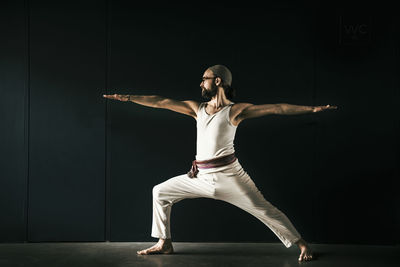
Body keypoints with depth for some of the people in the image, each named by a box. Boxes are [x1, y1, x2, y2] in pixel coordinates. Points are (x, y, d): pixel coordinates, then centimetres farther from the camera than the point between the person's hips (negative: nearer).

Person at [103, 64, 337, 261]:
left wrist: (312, 108, -14)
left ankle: (302, 245, 9)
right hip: (202, 177, 6)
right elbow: (162, 102, 9)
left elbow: (276, 109, -9)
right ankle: (165, 243, 22)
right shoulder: (197, 108, 11)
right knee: (160, 192, 11)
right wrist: (128, 98, 8)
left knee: (263, 209, -6)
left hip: (228, 175, -6)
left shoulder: (235, 110, -4)